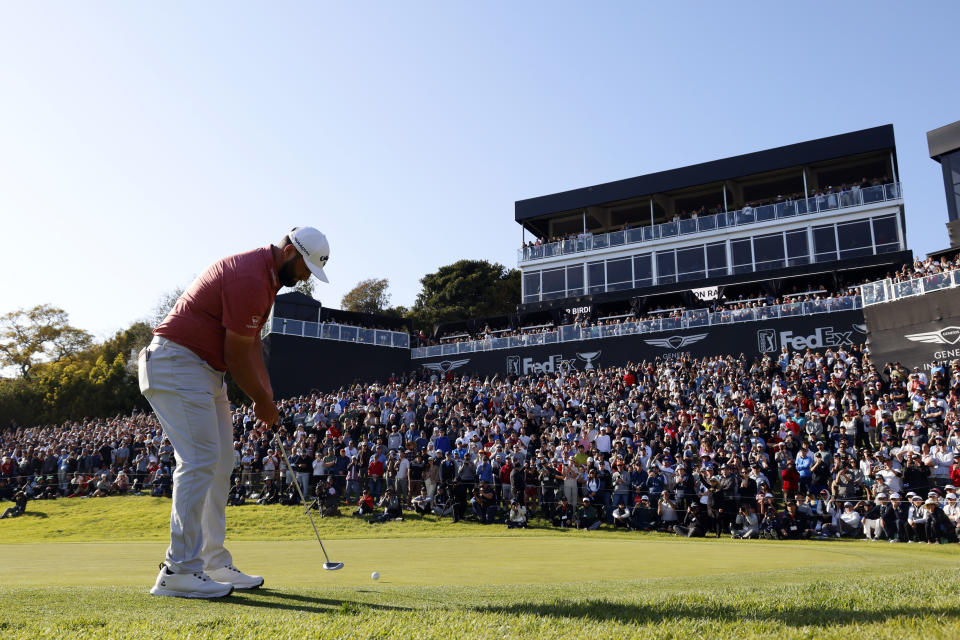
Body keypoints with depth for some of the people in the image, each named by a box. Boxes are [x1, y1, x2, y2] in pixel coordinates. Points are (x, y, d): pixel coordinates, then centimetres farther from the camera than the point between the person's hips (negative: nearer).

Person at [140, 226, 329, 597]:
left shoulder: (265, 277, 13)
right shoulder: (250, 279, -21)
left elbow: (251, 342, 16)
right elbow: (236, 353, -18)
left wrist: (265, 393, 8)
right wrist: (262, 400, -5)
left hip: (204, 371, 11)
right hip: (177, 362, -11)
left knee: (220, 464, 10)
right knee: (200, 461, -15)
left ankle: (215, 565, 16)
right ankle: (180, 571, -11)